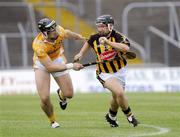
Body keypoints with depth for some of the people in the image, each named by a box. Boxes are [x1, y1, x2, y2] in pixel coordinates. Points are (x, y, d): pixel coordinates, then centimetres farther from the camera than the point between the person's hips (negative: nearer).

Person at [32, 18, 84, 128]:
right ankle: (53, 121, 15)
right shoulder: (39, 45, -38)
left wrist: (80, 37, 20)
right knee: (45, 98, -15)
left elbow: (67, 33, 3)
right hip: (42, 64, -4)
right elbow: (49, 67, -35)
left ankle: (61, 94, 39)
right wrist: (71, 66, -37)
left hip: (58, 60, 4)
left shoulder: (59, 31, -25)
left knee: (69, 94, -1)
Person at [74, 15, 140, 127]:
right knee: (119, 92, -24)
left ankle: (111, 116, 46)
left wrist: (108, 42, -45)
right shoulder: (95, 38, -8)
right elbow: (88, 43, 18)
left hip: (119, 71, 1)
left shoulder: (117, 36, -20)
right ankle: (130, 116, -4)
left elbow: (126, 48, -41)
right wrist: (81, 54, 11)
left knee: (117, 98, 17)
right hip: (105, 74, -1)